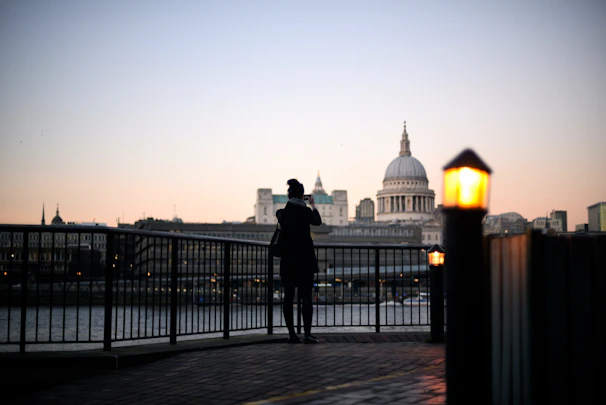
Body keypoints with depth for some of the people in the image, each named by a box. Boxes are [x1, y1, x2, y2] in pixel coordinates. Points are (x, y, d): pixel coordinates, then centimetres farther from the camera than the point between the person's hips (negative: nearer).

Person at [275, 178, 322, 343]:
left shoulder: (282, 213, 0)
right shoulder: (305, 212, -7)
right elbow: (317, 221, 12)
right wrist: (313, 205, 26)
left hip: (287, 261, 2)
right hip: (305, 261, -2)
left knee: (288, 297, 6)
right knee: (306, 297, 0)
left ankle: (291, 334, 5)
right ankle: (307, 333, -8)